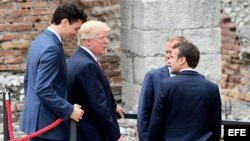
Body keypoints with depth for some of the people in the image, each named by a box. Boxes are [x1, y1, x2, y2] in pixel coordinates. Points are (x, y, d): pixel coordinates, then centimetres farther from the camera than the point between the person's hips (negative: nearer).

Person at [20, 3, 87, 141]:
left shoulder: (40, 40, 11)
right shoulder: (51, 48, -20)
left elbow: (28, 80, 19)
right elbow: (43, 89, -25)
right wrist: (69, 110, -19)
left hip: (35, 117, 10)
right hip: (48, 122, -10)